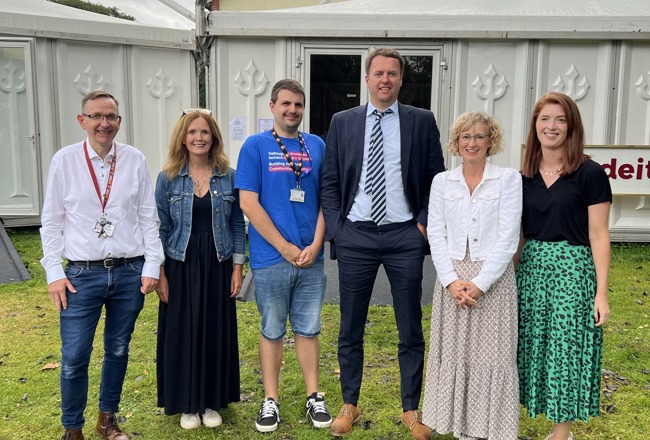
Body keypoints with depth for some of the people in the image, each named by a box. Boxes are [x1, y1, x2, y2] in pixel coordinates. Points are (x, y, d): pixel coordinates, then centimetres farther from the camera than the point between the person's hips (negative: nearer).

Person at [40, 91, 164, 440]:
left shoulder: (135, 160, 2)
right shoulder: (64, 160, 0)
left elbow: (148, 218, 4)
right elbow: (52, 221, 3)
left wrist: (152, 266, 0)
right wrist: (54, 273, -2)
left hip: (130, 272, 1)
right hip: (82, 273, -1)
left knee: (118, 351, 14)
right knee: (74, 358, 0)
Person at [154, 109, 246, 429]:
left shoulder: (229, 177, 2)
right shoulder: (168, 178, 0)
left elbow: (238, 225, 4)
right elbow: (161, 229, 0)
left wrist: (238, 267, -1)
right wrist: (160, 274, -4)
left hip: (218, 266, 1)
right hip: (181, 267, -1)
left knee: (216, 331, 8)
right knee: (182, 333, 6)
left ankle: (211, 401, 25)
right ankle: (186, 404, 23)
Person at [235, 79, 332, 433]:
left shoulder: (317, 146, 7)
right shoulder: (255, 146, -2)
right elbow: (249, 203, -8)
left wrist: (315, 245, -6)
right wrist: (286, 248, -11)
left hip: (311, 258, 3)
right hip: (271, 258, -2)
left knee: (308, 329, 13)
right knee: (272, 331, 10)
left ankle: (313, 396, 27)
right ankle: (271, 399, 24)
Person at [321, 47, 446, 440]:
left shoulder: (422, 121, 4)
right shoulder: (342, 122, 7)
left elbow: (436, 180, 5)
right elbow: (330, 182, 7)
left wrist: (426, 223, -4)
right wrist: (335, 226, -2)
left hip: (405, 236, -1)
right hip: (355, 236, 1)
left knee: (411, 331, 9)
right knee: (351, 330, 10)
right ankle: (349, 405, 28)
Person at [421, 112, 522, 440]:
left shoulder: (509, 179, -2)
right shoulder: (442, 181, 7)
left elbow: (507, 238, -8)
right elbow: (435, 234, 2)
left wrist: (480, 284, -13)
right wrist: (451, 280, -9)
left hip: (493, 279, -2)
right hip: (452, 278, 3)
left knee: (492, 354, 2)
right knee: (454, 352, 8)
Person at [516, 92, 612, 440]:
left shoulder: (589, 173, -6)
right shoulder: (524, 176, 7)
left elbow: (598, 235, -7)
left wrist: (601, 292, -10)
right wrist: (509, 279, 10)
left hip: (573, 269, -4)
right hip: (531, 268, 4)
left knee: (567, 350, 3)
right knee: (533, 348, 11)